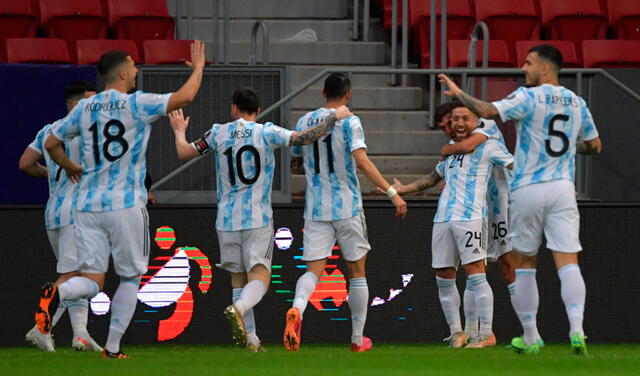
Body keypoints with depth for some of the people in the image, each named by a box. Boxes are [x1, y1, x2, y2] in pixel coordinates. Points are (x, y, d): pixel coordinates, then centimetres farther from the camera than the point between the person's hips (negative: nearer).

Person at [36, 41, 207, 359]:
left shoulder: (84, 109, 8)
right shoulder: (137, 105, -5)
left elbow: (51, 144, 15)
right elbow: (185, 96, -10)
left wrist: (70, 168, 34)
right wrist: (198, 68, 9)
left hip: (88, 206, 4)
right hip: (126, 206, -4)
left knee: (92, 280, 3)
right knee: (130, 278, 12)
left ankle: (57, 293, -29)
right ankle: (113, 347, 8)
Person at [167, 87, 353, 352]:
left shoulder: (219, 133, 4)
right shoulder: (266, 133, -3)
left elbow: (184, 152, 12)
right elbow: (304, 139, -11)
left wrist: (179, 131, 33)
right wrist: (334, 117, 2)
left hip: (227, 220, 3)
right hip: (258, 219, -3)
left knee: (238, 278, 11)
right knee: (259, 276, -7)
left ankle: (250, 340, 8)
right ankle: (238, 310, -38)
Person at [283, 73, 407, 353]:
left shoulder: (305, 122, 6)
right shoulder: (349, 122, -8)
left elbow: (297, 156, 20)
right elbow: (362, 161, -20)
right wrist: (392, 192, -22)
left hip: (315, 209, 3)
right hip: (347, 207, -3)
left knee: (313, 270, -3)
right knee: (357, 272, 11)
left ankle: (296, 310, -35)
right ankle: (357, 338, 16)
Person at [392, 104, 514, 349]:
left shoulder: (488, 147, 4)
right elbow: (434, 178, 39)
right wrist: (403, 189, 42)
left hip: (470, 217, -7)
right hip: (443, 219, 7)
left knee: (475, 273, -13)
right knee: (443, 279, 5)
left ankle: (487, 333, -11)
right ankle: (456, 332, 14)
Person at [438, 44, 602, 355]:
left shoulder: (528, 98, -8)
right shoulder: (577, 102, 9)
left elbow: (488, 111, -20)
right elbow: (594, 145, 18)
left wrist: (458, 93, -5)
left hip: (527, 189, -3)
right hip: (562, 189, 3)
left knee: (524, 264, 10)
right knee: (568, 262, -5)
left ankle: (530, 337, 14)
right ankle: (576, 329, -24)